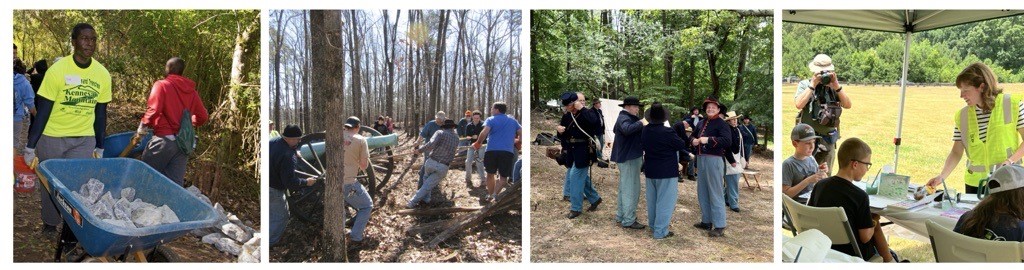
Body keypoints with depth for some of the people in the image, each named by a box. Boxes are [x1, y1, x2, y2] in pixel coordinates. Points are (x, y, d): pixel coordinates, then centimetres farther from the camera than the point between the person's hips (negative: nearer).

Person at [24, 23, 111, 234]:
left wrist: (100, 148, 8)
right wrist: (30, 147, -10)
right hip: (52, 137, -1)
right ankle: (50, 223, 33)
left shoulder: (102, 74, -5)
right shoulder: (57, 70, -14)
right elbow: (43, 111, -11)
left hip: (84, 139, 1)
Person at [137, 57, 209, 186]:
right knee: (176, 184, 5)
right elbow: (202, 117, 10)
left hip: (164, 139, -5)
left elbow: (154, 110, -16)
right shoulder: (192, 91, 10)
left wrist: (143, 125, 0)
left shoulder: (161, 85, -4)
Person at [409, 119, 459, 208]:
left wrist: (420, 150, -9)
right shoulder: (456, 138, 12)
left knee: (426, 178, 29)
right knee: (427, 185, 5)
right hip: (443, 167, 1)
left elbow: (432, 144, -20)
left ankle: (426, 199, 25)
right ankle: (413, 203, 1)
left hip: (431, 162, -1)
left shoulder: (440, 133, -1)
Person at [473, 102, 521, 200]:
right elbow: (522, 134, 14)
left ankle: (490, 195, 24)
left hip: (492, 150, -1)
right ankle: (495, 194, -18)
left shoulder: (491, 120, 6)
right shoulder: (513, 121, 18)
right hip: (508, 151, 1)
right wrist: (516, 140, 32)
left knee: (490, 174, 17)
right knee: (503, 176, 4)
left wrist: (478, 143, 4)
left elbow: (484, 133, -10)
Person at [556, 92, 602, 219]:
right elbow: (562, 134, 15)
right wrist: (558, 128, -9)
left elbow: (594, 121, -35)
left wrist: (581, 109, -28)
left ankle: (576, 208, 4)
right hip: (571, 150, 7)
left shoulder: (588, 113, -12)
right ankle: (594, 198, 36)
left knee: (575, 176, -7)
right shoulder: (567, 116, 7)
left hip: (583, 150, -7)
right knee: (582, 176, 17)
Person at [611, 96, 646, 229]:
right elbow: (627, 129, -39)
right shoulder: (624, 118, -18)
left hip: (628, 157, 11)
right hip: (629, 158, -11)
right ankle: (628, 221, -1)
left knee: (624, 188, 18)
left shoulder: (629, 118, 17)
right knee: (631, 190, -6)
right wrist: (641, 123, -34)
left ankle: (620, 216, 28)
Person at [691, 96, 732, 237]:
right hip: (700, 159, 8)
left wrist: (708, 140, -23)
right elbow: (692, 136, 24)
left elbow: (728, 141, -21)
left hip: (714, 160, -8)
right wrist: (693, 140, 0)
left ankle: (719, 226, -3)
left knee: (715, 193, -7)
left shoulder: (721, 124, -8)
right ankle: (706, 221, 27)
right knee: (702, 192, 15)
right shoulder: (701, 124, 15)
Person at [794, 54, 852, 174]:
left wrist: (836, 85, -10)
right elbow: (799, 105, -16)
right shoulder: (804, 84, 1)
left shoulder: (833, 86, 10)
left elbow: (847, 105, 0)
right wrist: (813, 85, -14)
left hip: (829, 138, 4)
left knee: (826, 174, 11)